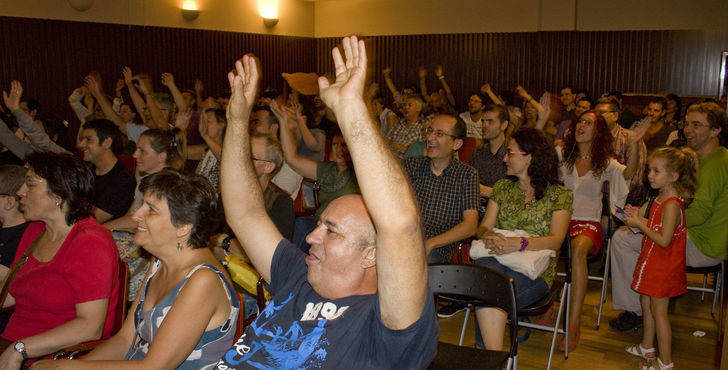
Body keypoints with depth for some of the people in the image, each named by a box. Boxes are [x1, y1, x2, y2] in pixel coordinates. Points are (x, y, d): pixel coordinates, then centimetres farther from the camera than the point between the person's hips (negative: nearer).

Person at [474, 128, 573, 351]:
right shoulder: (502, 188, 19)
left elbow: (556, 240, -6)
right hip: (497, 259, 3)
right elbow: (484, 226, 12)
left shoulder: (559, 194, 6)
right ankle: (495, 359, -40)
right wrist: (488, 236, -13)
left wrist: (518, 244, -23)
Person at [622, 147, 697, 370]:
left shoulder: (672, 205, -25)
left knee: (658, 312, 0)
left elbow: (664, 240, -27)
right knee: (646, 303, 21)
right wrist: (638, 218, 2)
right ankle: (647, 348, 38)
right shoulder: (662, 197, 5)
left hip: (664, 266, -10)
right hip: (653, 260, 10)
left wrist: (639, 225, -21)